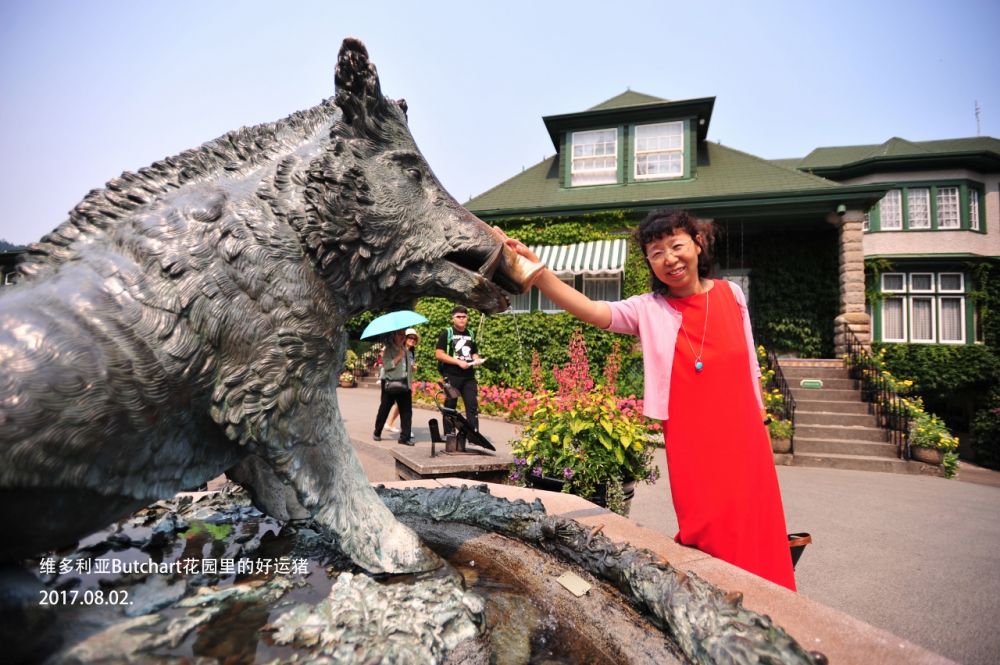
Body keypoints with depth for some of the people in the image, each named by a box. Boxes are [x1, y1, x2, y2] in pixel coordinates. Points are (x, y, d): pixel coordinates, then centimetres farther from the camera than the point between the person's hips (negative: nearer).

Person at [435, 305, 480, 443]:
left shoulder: (470, 334, 16)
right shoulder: (447, 333, 0)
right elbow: (438, 354, -8)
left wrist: (476, 359, 3)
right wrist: (458, 362, -15)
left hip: (469, 376, 4)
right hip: (451, 376, -4)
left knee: (473, 405, -1)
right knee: (450, 406, 4)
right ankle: (449, 435, 13)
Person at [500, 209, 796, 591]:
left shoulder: (731, 294, 3)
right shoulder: (648, 310, -5)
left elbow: (750, 365, 12)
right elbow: (593, 312, -22)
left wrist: (759, 416, 15)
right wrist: (536, 271, -35)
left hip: (743, 438, 3)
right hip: (690, 445, -2)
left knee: (755, 534, 10)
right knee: (710, 543, 5)